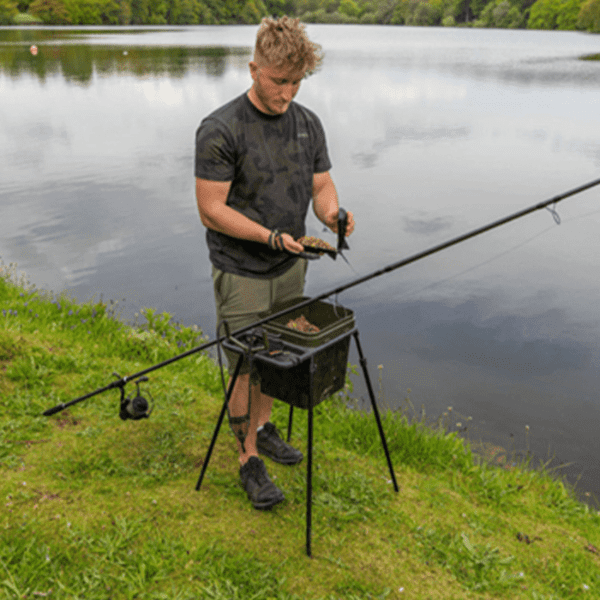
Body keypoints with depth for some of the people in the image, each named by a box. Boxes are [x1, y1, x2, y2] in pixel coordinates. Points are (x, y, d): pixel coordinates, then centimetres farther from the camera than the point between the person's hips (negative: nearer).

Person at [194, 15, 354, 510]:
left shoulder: (308, 124, 3)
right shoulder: (220, 130, -17)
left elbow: (322, 184, 8)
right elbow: (211, 210, -18)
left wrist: (332, 212, -16)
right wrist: (272, 236, -26)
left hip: (290, 267, 6)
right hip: (241, 272, -6)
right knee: (246, 368, 1)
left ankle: (263, 426, 40)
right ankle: (250, 460, 17)